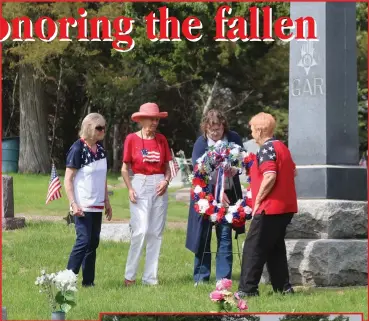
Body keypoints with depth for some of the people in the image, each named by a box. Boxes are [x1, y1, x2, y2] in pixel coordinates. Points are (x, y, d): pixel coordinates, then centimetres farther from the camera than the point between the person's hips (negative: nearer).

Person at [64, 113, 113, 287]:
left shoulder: (100, 149, 10)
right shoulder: (78, 148, -11)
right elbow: (68, 179, -12)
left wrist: (107, 202, 16)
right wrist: (73, 204, -18)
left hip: (97, 206, 7)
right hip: (83, 206, -7)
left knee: (93, 243, 7)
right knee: (83, 241, -13)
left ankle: (88, 281, 12)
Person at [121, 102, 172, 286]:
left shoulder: (161, 139, 9)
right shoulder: (132, 139, -1)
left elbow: (167, 166, 14)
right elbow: (125, 168, 2)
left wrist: (166, 181, -5)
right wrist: (130, 189, -9)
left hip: (159, 187, 4)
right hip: (140, 185, -4)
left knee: (156, 233, 3)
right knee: (141, 231, -13)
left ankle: (150, 277, 9)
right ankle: (129, 276, -2)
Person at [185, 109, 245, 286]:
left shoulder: (234, 138, -4)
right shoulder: (201, 143, -11)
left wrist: (235, 169, -15)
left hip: (228, 193, 2)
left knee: (225, 236, 2)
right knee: (203, 236, 4)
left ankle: (223, 278, 5)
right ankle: (201, 278, 11)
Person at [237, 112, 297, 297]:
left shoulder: (267, 149, -14)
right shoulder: (282, 147, 16)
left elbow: (270, 177, -26)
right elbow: (292, 171, 26)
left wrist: (258, 200, -16)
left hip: (270, 208, -10)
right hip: (286, 207, 10)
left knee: (253, 248, -6)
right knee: (276, 248, 15)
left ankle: (248, 288, -7)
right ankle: (283, 287, 14)